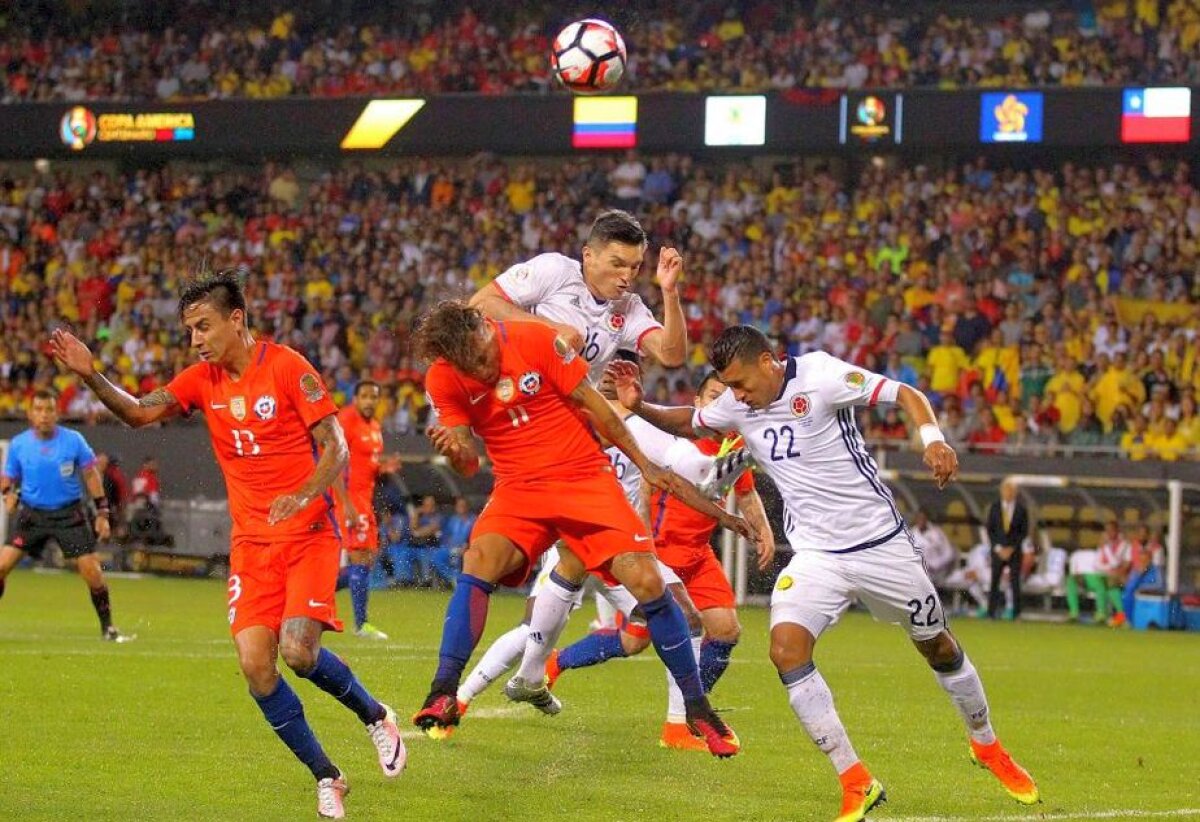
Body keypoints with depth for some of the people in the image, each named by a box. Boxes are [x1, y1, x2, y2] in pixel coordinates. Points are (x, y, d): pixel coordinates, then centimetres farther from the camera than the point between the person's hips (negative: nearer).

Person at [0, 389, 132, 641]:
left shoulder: (74, 440, -6)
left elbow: (91, 474, 2)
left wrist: (102, 512, -1)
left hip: (69, 514, -1)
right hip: (32, 513, 1)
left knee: (91, 569, -8)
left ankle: (108, 628, 7)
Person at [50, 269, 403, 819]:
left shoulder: (286, 367, -9)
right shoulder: (203, 380, 6)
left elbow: (336, 449, -11)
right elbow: (139, 413, -7)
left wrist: (303, 495, -28)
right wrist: (90, 376, -23)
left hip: (309, 535, -5)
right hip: (251, 543, 5)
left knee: (298, 651, -21)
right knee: (254, 663, -9)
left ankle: (375, 716, 10)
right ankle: (325, 778, 6)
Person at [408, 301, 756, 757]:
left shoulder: (538, 340, -13)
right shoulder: (443, 380, -7)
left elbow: (593, 405, -2)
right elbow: (469, 464, -6)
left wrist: (645, 464, 6)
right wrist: (455, 449, -31)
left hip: (585, 476, -1)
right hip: (519, 489, 1)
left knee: (647, 583, -12)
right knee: (478, 562, -28)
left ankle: (697, 709, 4)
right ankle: (443, 695, -27)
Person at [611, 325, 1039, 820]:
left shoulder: (820, 376, -16)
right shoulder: (737, 405, 0)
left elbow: (906, 395, -15)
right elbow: (689, 424, 18)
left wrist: (933, 440, -32)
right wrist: (639, 406, 0)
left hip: (881, 543, -4)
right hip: (815, 554, 4)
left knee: (939, 648, 11)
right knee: (786, 648, -21)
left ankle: (986, 746, 39)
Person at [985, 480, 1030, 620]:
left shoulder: (1021, 509, -1)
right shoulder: (994, 507, 2)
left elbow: (1024, 531, 0)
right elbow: (990, 530, 3)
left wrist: (1012, 548, -8)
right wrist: (998, 548, -7)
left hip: (1015, 551, -1)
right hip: (998, 550, 1)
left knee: (1015, 583, -4)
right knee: (994, 583, -1)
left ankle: (1016, 614, -1)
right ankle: (991, 613, 2)